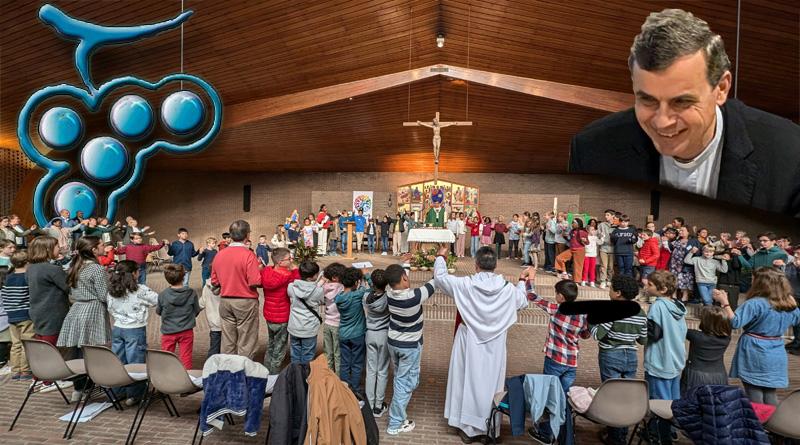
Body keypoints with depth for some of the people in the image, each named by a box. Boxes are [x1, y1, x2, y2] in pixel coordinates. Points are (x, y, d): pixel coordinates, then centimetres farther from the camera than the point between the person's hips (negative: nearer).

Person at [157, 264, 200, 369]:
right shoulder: (192, 293, -11)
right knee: (186, 357, 8)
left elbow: (158, 311, 4)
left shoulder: (163, 295, -11)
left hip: (168, 332, 0)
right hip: (186, 331, 0)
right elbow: (196, 311, 0)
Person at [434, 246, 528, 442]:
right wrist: (522, 281, 26)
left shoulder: (465, 285, -19)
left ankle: (468, 427, 24)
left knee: (468, 381, 13)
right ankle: (490, 426, 30)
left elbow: (440, 277, -5)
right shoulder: (508, 289, -12)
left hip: (470, 344, -1)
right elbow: (522, 302, 10)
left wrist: (440, 257, 13)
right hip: (495, 346, 2)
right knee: (490, 383, 16)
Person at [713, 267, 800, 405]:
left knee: (755, 396, 4)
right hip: (776, 357, 6)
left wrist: (724, 302, -20)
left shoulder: (755, 303, -20)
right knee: (770, 396, 15)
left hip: (754, 355, -6)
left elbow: (735, 322, -25)